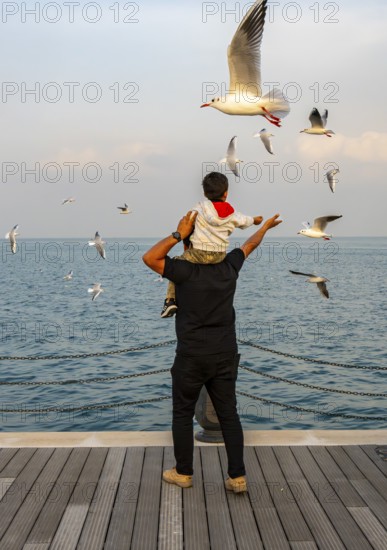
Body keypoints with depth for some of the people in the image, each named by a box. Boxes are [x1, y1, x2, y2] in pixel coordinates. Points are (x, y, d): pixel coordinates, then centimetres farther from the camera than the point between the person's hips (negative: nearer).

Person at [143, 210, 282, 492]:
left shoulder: (187, 271, -13)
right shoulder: (228, 267, 3)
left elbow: (149, 258, -18)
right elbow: (250, 244, 21)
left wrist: (179, 234, -16)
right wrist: (266, 226, 39)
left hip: (192, 357, -4)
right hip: (225, 356, 4)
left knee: (183, 413, 12)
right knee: (229, 415, 9)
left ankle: (183, 473, 20)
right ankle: (237, 477, 8)